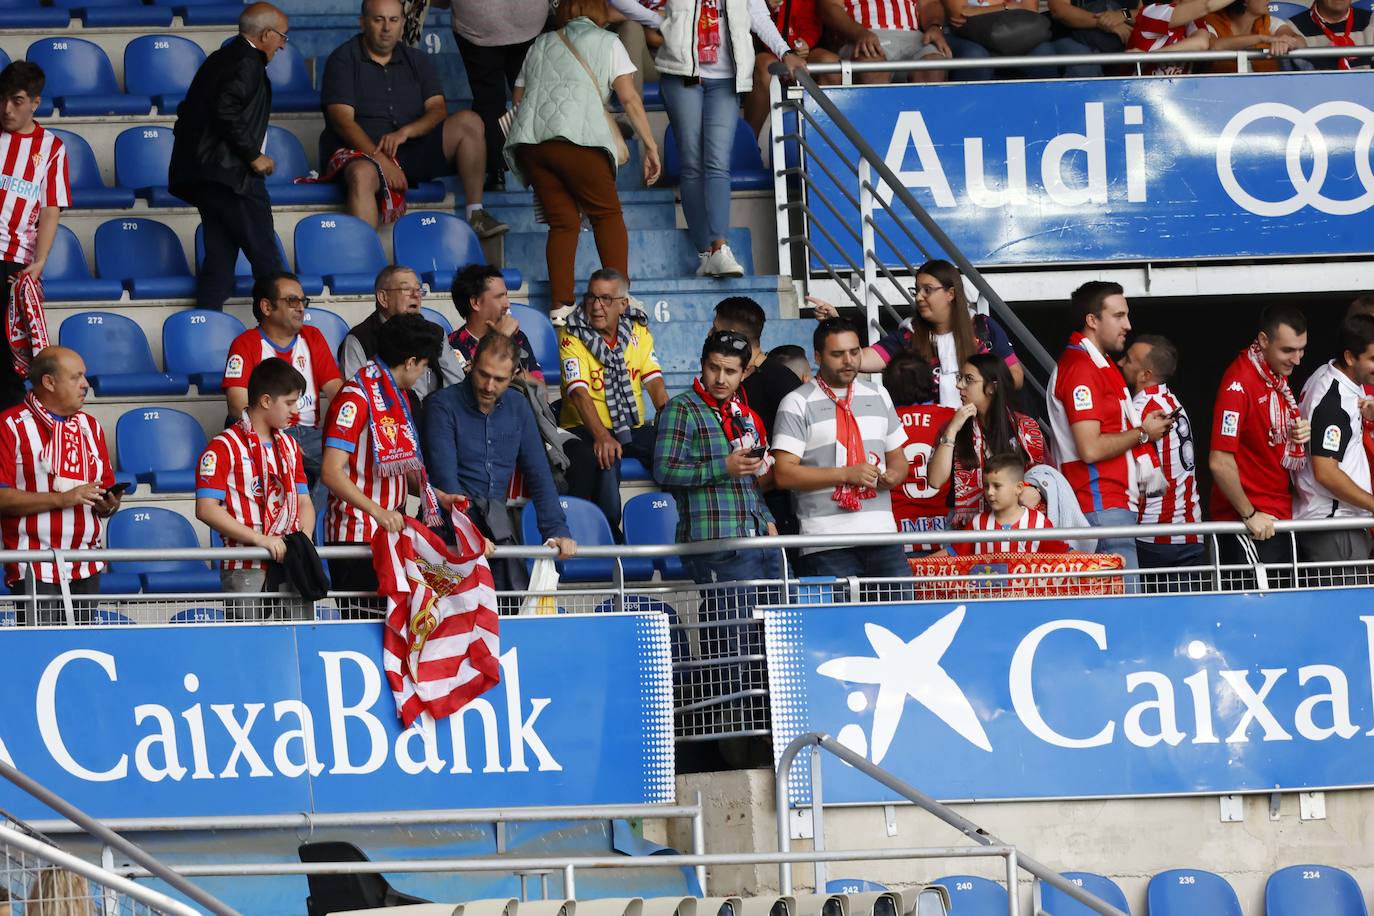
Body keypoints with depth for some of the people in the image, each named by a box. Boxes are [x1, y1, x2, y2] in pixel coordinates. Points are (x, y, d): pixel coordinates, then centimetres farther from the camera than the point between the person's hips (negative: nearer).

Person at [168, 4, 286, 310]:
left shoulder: (219, 59, 20)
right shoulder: (248, 62, -10)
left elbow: (188, 111, 20)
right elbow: (226, 109, -22)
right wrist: (253, 155, -15)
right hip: (231, 171, -10)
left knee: (220, 254, 9)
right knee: (264, 254, -5)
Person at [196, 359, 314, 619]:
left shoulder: (289, 446, 19)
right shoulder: (224, 447, -3)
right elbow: (206, 509, -11)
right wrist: (260, 539, -17)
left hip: (290, 562, 6)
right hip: (245, 568, -6)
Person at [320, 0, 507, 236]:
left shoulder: (416, 60, 17)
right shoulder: (343, 59, 3)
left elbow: (438, 110, 5)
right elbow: (343, 121, -8)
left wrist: (405, 132, -17)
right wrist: (382, 161, -21)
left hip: (413, 151, 4)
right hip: (362, 153, -4)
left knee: (468, 122, -14)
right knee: (362, 175, -40)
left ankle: (475, 216, -17)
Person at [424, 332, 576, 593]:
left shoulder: (518, 407, 11)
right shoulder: (444, 405, -5)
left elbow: (538, 474, 11)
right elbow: (445, 478, -14)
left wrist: (557, 531, -2)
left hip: (496, 516, 5)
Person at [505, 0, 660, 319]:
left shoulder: (541, 45, 29)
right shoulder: (606, 42, 15)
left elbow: (518, 99, 25)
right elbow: (629, 98, 7)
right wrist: (650, 147, 9)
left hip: (529, 138, 5)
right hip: (577, 137, -4)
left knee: (562, 221, 8)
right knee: (607, 213, 5)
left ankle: (560, 305, -4)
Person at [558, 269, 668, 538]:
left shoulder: (639, 332, 10)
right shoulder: (573, 337, -5)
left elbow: (654, 383, 1)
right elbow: (579, 392, -19)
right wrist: (601, 436, -35)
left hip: (634, 428, 4)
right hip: (586, 427, -4)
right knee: (606, 458, -35)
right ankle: (609, 534, -20)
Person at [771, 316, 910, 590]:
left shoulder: (878, 397, 19)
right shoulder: (798, 404, 1)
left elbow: (897, 457, 26)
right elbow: (783, 474, -7)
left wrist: (893, 475, 1)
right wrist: (846, 474, -12)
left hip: (882, 534, 4)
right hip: (827, 541, -4)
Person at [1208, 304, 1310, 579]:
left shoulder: (1280, 376, 10)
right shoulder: (1239, 383, -18)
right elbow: (1220, 462, -21)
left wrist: (1302, 433, 3)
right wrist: (1249, 515, -15)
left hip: (1279, 517, 9)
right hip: (1249, 525, -9)